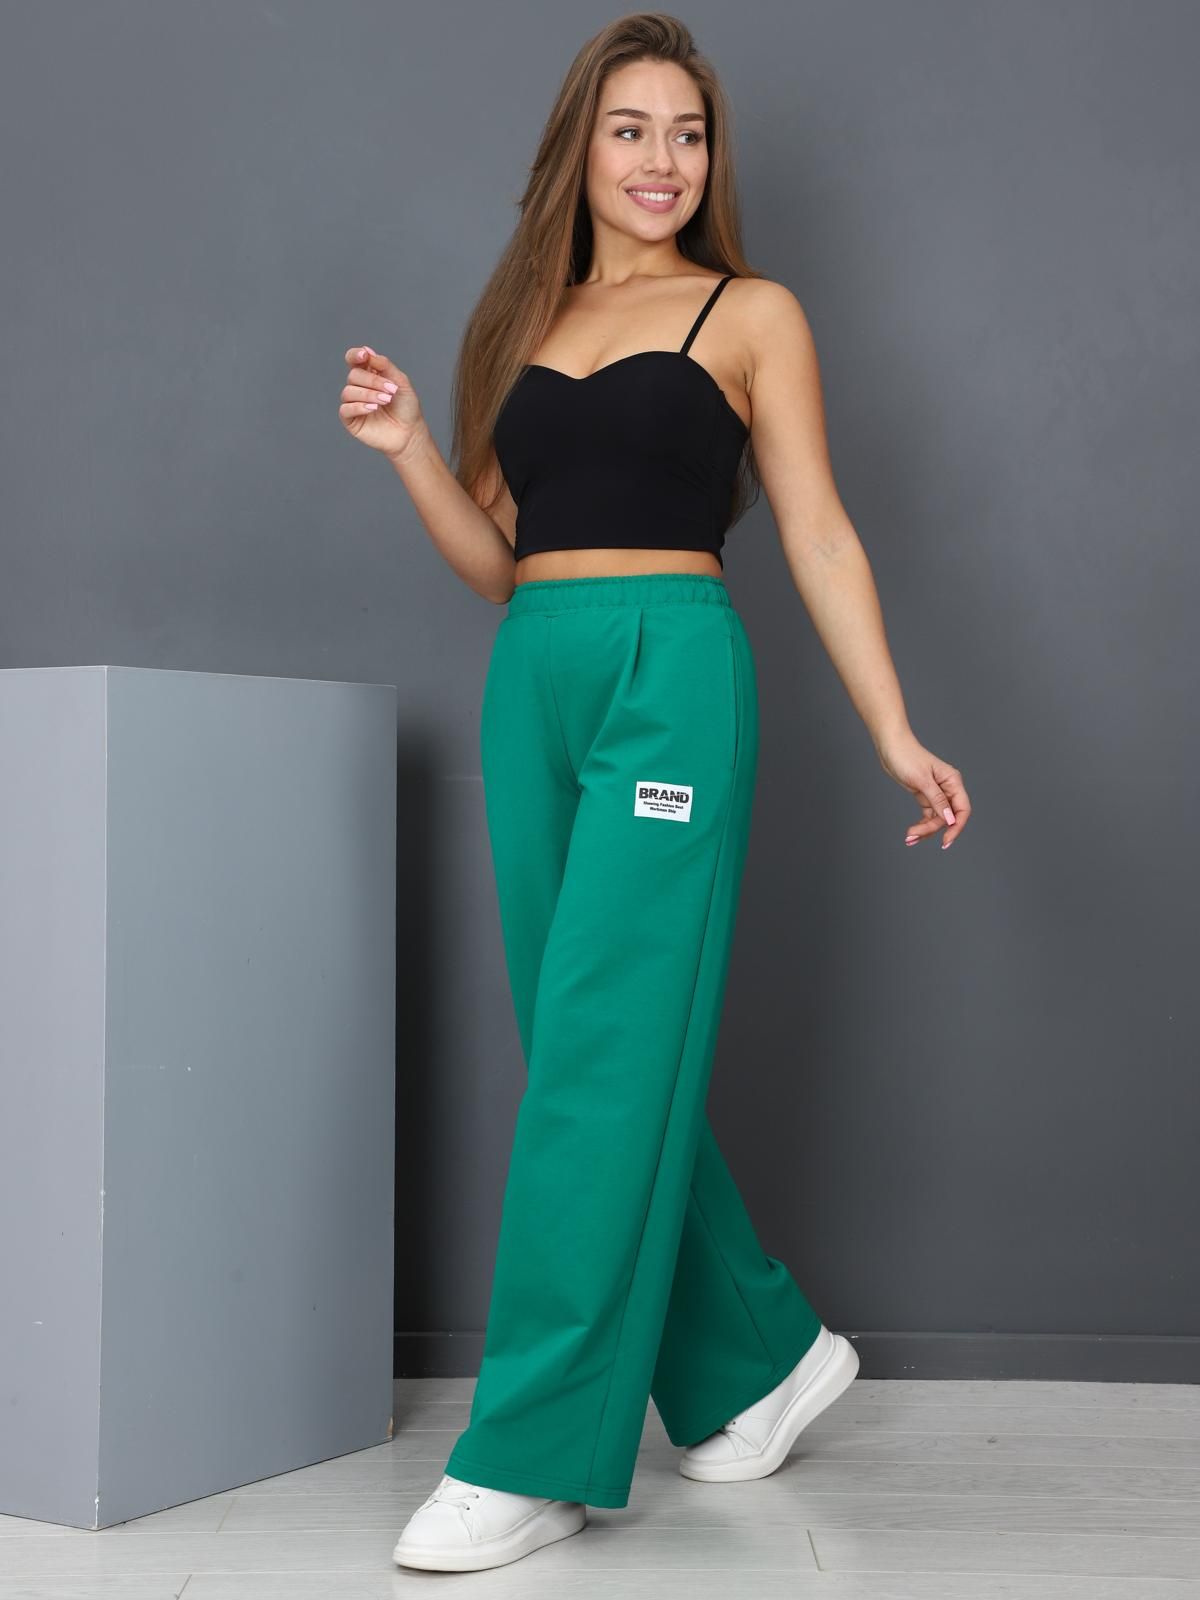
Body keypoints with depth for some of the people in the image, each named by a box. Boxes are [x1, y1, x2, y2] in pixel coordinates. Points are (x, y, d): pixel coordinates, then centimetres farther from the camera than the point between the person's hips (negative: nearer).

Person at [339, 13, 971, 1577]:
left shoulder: (751, 314, 7)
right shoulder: (525, 324, 19)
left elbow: (819, 536, 2)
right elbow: (497, 562, 18)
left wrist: (895, 733, -6)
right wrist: (408, 446, 2)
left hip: (672, 671, -5)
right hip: (531, 687, 6)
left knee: (601, 1055, -10)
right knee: (614, 1057, 7)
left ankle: (533, 1455, -4)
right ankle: (760, 1355, 25)